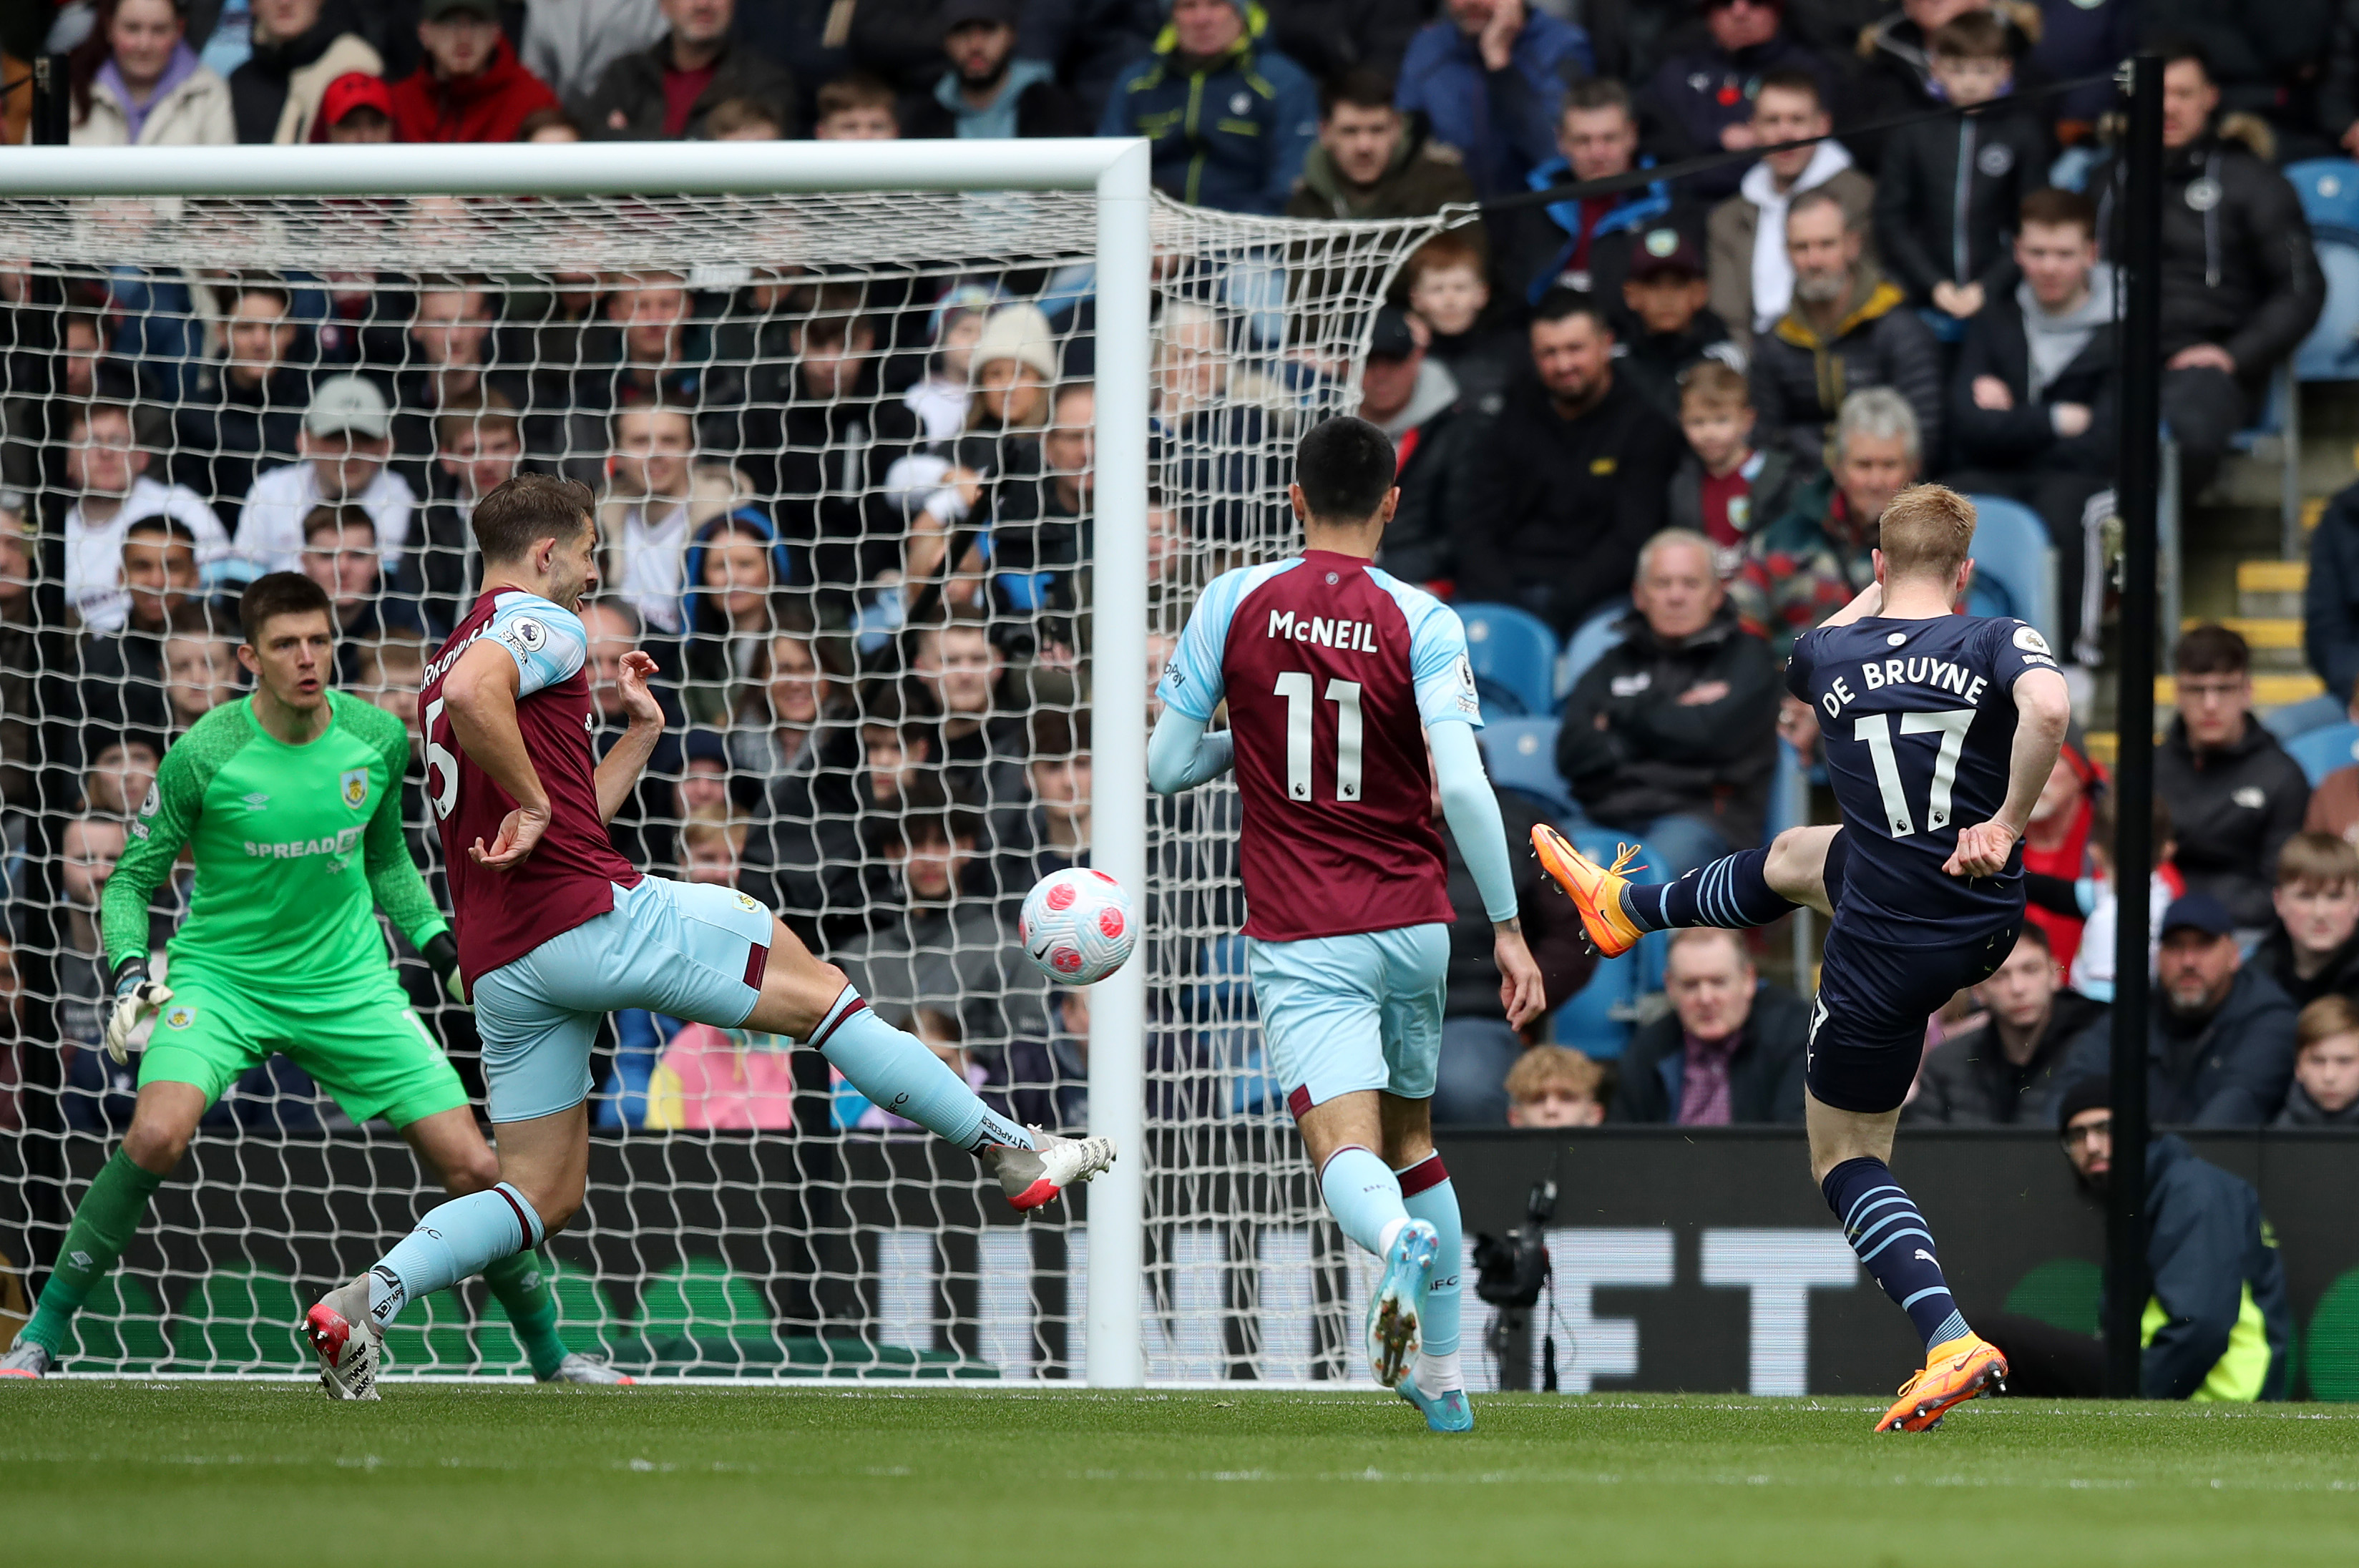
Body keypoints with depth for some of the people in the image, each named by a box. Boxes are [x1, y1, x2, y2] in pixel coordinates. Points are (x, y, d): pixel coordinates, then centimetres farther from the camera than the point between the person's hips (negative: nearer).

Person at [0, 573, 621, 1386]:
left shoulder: (380, 740, -4)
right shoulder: (202, 756, -16)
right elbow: (133, 876, -4)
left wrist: (440, 945, 5)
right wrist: (130, 975, -20)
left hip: (346, 982, 3)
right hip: (220, 976, -3)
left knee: (473, 1167, -3)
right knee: (156, 1136, -30)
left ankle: (550, 1355, 20)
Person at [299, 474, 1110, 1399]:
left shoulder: (451, 656, 27)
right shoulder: (539, 623, -3)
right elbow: (475, 693, -28)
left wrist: (641, 733, 32)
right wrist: (533, 802, -19)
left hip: (500, 965, 9)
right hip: (595, 914, -9)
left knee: (542, 1194, 9)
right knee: (815, 991, 5)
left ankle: (369, 1296, -11)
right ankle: (1012, 1152, 9)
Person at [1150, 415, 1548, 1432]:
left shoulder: (1234, 604, -2)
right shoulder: (1420, 622, -5)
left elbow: (1165, 768, 1)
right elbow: (1462, 786, -15)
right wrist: (1507, 926, -8)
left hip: (1301, 939, -2)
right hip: (1412, 926, 2)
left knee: (1347, 1157, -12)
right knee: (1411, 1139, 22)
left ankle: (1402, 1238, -48)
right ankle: (1440, 1378, 27)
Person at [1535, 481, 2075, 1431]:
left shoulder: (1832, 655, -7)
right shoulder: (1996, 642, -12)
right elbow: (2049, 707, -36)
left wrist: (1883, 587, 31)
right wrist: (2008, 822, -22)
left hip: (1885, 954, -3)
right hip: (1989, 922, 3)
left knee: (1846, 1156, 16)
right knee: (1791, 859, 32)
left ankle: (1951, 1344, -5)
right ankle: (1627, 908, 62)